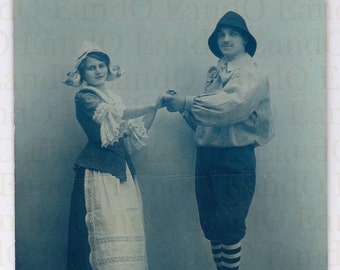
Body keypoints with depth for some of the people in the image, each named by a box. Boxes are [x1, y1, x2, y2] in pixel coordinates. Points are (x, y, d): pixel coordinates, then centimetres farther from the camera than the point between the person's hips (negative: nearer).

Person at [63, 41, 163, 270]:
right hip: (99, 173, -7)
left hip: (122, 172, 7)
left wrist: (156, 108, 4)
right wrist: (151, 106, -20)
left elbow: (136, 133, 14)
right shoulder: (84, 97, -1)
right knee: (108, 236, -12)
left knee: (128, 235, 2)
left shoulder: (112, 97, 20)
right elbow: (115, 114, -18)